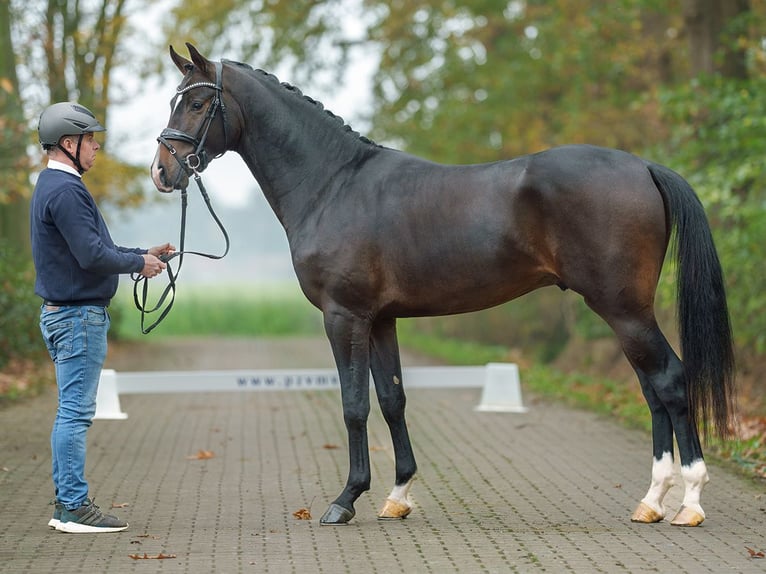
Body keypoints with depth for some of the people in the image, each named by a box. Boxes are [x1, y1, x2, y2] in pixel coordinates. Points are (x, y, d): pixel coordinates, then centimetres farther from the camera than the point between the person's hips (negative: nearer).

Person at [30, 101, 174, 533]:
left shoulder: (59, 186, 17)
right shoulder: (65, 191, -17)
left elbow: (93, 249, 20)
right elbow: (93, 255, -23)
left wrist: (145, 253, 15)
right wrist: (139, 263, -8)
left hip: (69, 314, 11)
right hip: (79, 316, -11)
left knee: (72, 412, 13)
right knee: (76, 413, -7)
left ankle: (67, 503, 17)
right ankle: (74, 507, -4)